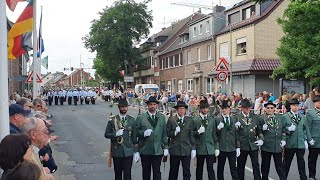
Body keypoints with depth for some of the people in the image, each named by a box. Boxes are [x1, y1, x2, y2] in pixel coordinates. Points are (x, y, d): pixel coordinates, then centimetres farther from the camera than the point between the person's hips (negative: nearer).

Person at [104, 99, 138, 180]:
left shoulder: (131, 120, 4)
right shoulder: (112, 120, 0)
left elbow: (134, 137, 6)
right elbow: (106, 134, 2)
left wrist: (136, 151, 2)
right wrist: (116, 134, -17)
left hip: (128, 152, 0)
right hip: (117, 152, 0)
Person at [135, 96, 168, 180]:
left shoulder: (162, 117, 8)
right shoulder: (140, 117, 1)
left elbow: (164, 133, 8)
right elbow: (136, 132, 0)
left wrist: (165, 147, 5)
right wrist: (143, 133, -19)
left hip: (158, 150, 1)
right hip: (145, 150, -1)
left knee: (157, 172, 0)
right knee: (146, 172, 11)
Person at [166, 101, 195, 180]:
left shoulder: (190, 120, 5)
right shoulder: (171, 119, 1)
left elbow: (192, 135, 3)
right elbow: (167, 133, -1)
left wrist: (193, 148, 1)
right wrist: (175, 132, -18)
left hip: (186, 150, 1)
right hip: (175, 149, -1)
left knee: (187, 172, 3)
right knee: (173, 172, 10)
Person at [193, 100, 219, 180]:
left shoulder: (212, 120, 8)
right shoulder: (195, 120, -1)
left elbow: (214, 134, 9)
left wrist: (216, 147, 5)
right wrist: (198, 132, -19)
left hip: (210, 148, 1)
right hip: (200, 148, -1)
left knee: (210, 169, -2)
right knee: (199, 169, 9)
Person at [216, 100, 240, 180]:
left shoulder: (233, 119, 7)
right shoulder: (217, 119, -3)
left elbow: (236, 134, 8)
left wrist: (238, 147, 5)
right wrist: (218, 128, -23)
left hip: (232, 147, 2)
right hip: (221, 147, -1)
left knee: (233, 168, 3)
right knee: (220, 168, 9)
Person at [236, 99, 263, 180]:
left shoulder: (255, 117, 5)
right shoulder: (237, 118, -4)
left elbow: (259, 130, 12)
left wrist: (261, 139, -3)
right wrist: (236, 127, -23)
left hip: (253, 145, 2)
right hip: (242, 146, -1)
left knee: (256, 166, 3)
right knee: (240, 166, 10)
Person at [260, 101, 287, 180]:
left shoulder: (280, 117, 10)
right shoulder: (262, 118, -4)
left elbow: (283, 130, 14)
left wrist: (283, 139, 3)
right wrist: (262, 128, -23)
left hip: (278, 146, 3)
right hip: (266, 146, -3)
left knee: (280, 166, 8)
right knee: (265, 166, 8)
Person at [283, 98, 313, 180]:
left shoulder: (303, 117, 11)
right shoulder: (285, 116, -2)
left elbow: (306, 129, 16)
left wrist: (309, 139, 14)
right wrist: (289, 129, -22)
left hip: (301, 143, 3)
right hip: (289, 144, -2)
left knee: (301, 162, 7)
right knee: (287, 162, 7)